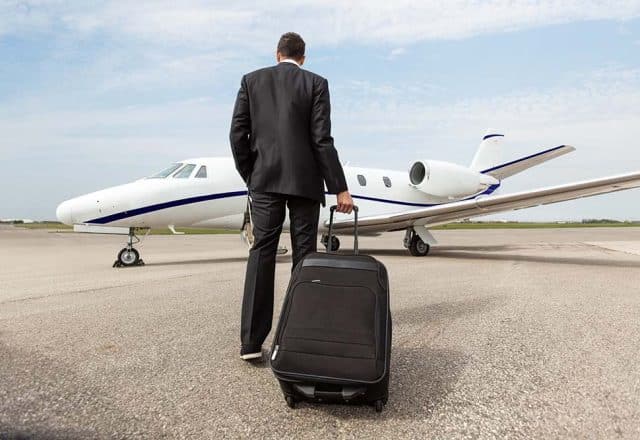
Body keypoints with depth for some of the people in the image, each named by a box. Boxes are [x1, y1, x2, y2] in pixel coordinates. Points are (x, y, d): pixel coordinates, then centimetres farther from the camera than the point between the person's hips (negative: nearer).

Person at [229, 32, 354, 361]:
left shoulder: (251, 80, 9)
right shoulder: (316, 83, 3)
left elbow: (238, 134, 3)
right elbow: (322, 140, -6)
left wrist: (250, 177, 13)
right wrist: (340, 188, -4)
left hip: (266, 179, 2)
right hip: (305, 180, -1)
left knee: (262, 253, 2)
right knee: (304, 256, 5)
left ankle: (252, 340, -2)